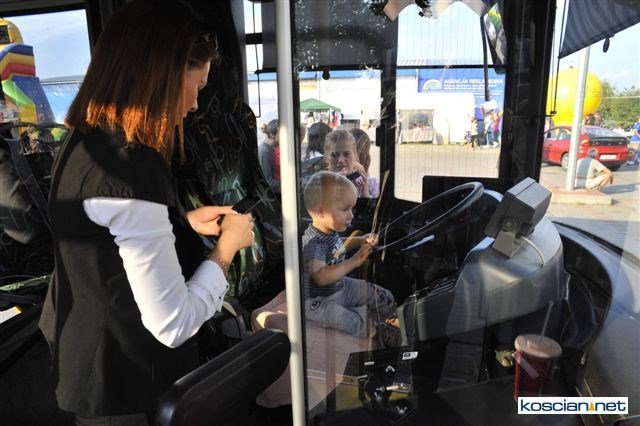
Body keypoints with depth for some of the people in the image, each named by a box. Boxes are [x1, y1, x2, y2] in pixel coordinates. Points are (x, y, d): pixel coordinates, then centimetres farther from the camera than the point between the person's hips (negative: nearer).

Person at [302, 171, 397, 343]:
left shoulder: (331, 231, -2)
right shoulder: (313, 242, -30)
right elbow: (321, 277, -44)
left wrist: (360, 241, 6)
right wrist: (355, 261, -42)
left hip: (341, 287, 9)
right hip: (318, 300, -9)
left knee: (386, 299, 6)